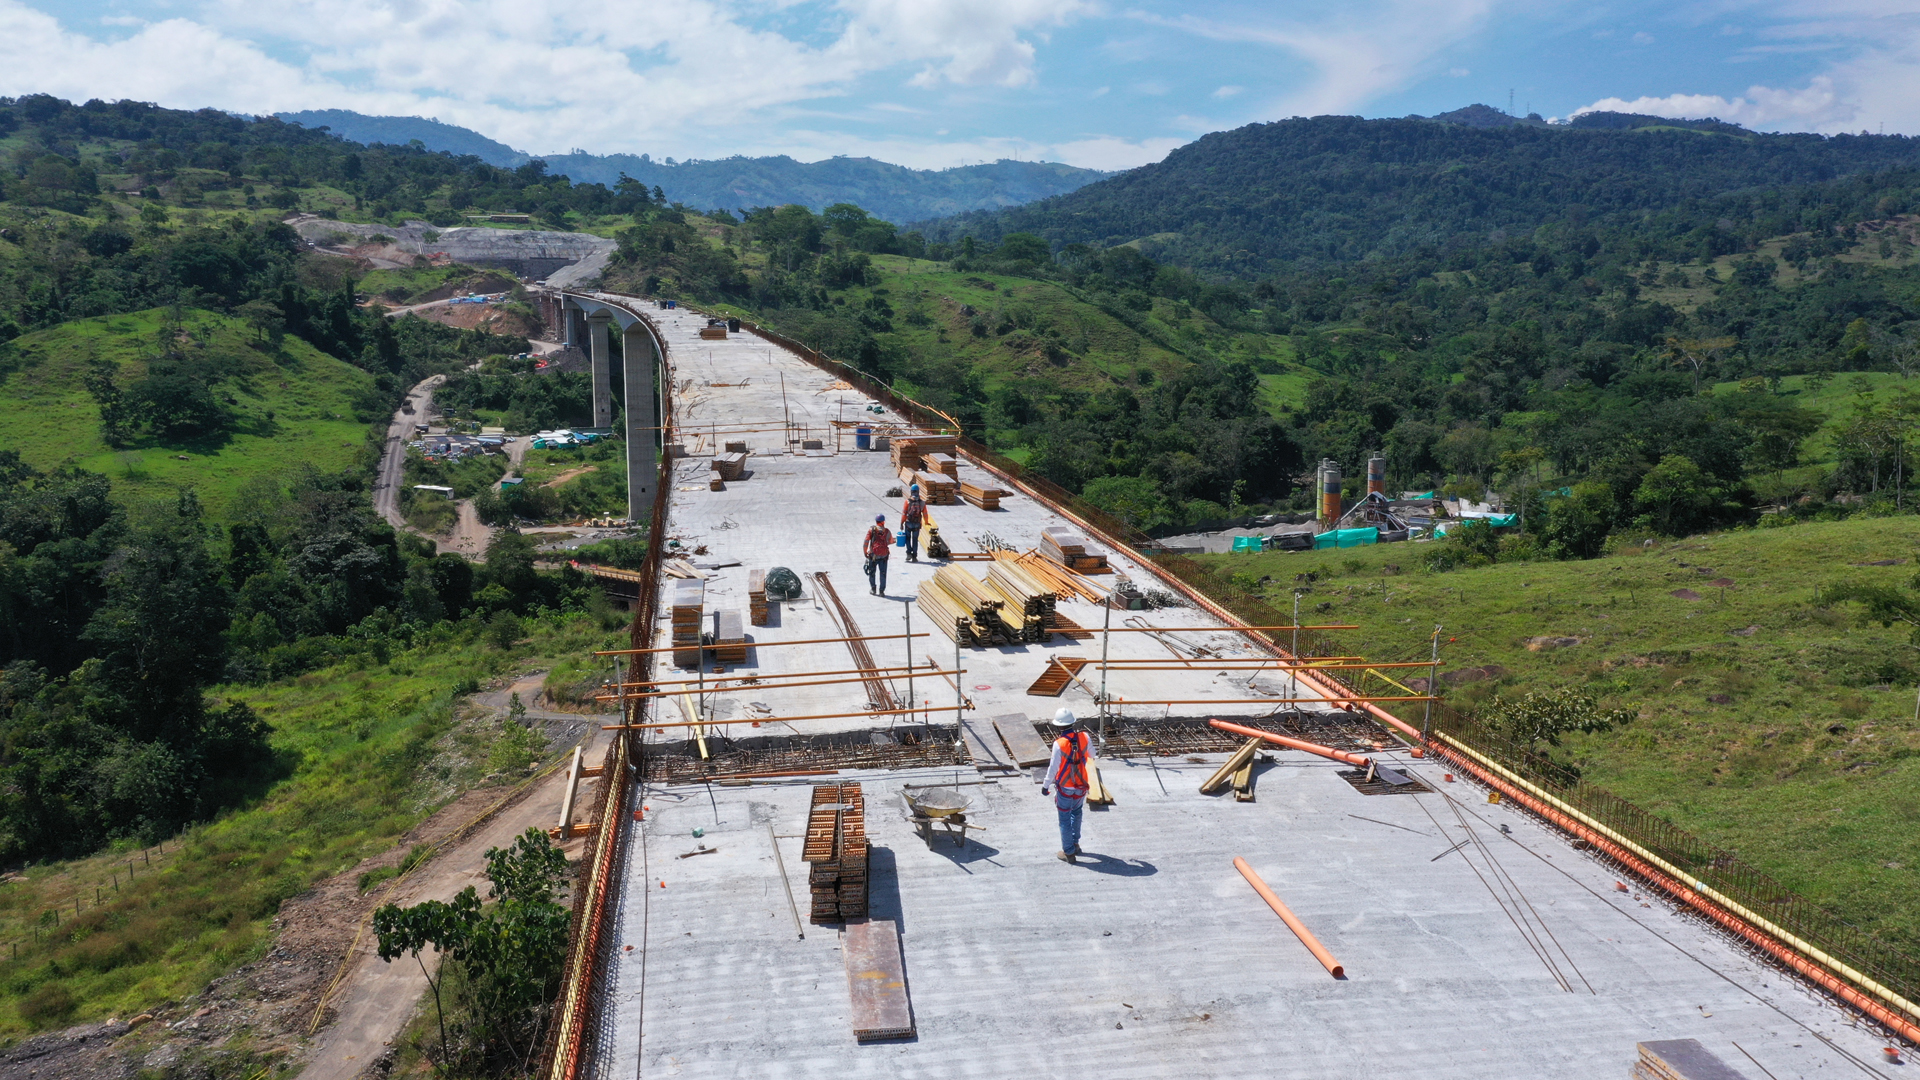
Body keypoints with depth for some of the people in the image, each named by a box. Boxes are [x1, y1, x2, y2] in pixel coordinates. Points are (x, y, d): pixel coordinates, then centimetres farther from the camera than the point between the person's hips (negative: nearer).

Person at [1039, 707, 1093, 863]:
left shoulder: (1059, 744, -22)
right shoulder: (1084, 737, -10)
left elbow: (1053, 768, -16)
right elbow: (1092, 755, 8)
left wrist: (1045, 785, -3)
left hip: (1065, 789, -4)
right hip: (1081, 787, 4)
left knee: (1065, 820, 10)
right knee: (1076, 814, 27)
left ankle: (1068, 852, 18)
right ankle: (1075, 844, 36)